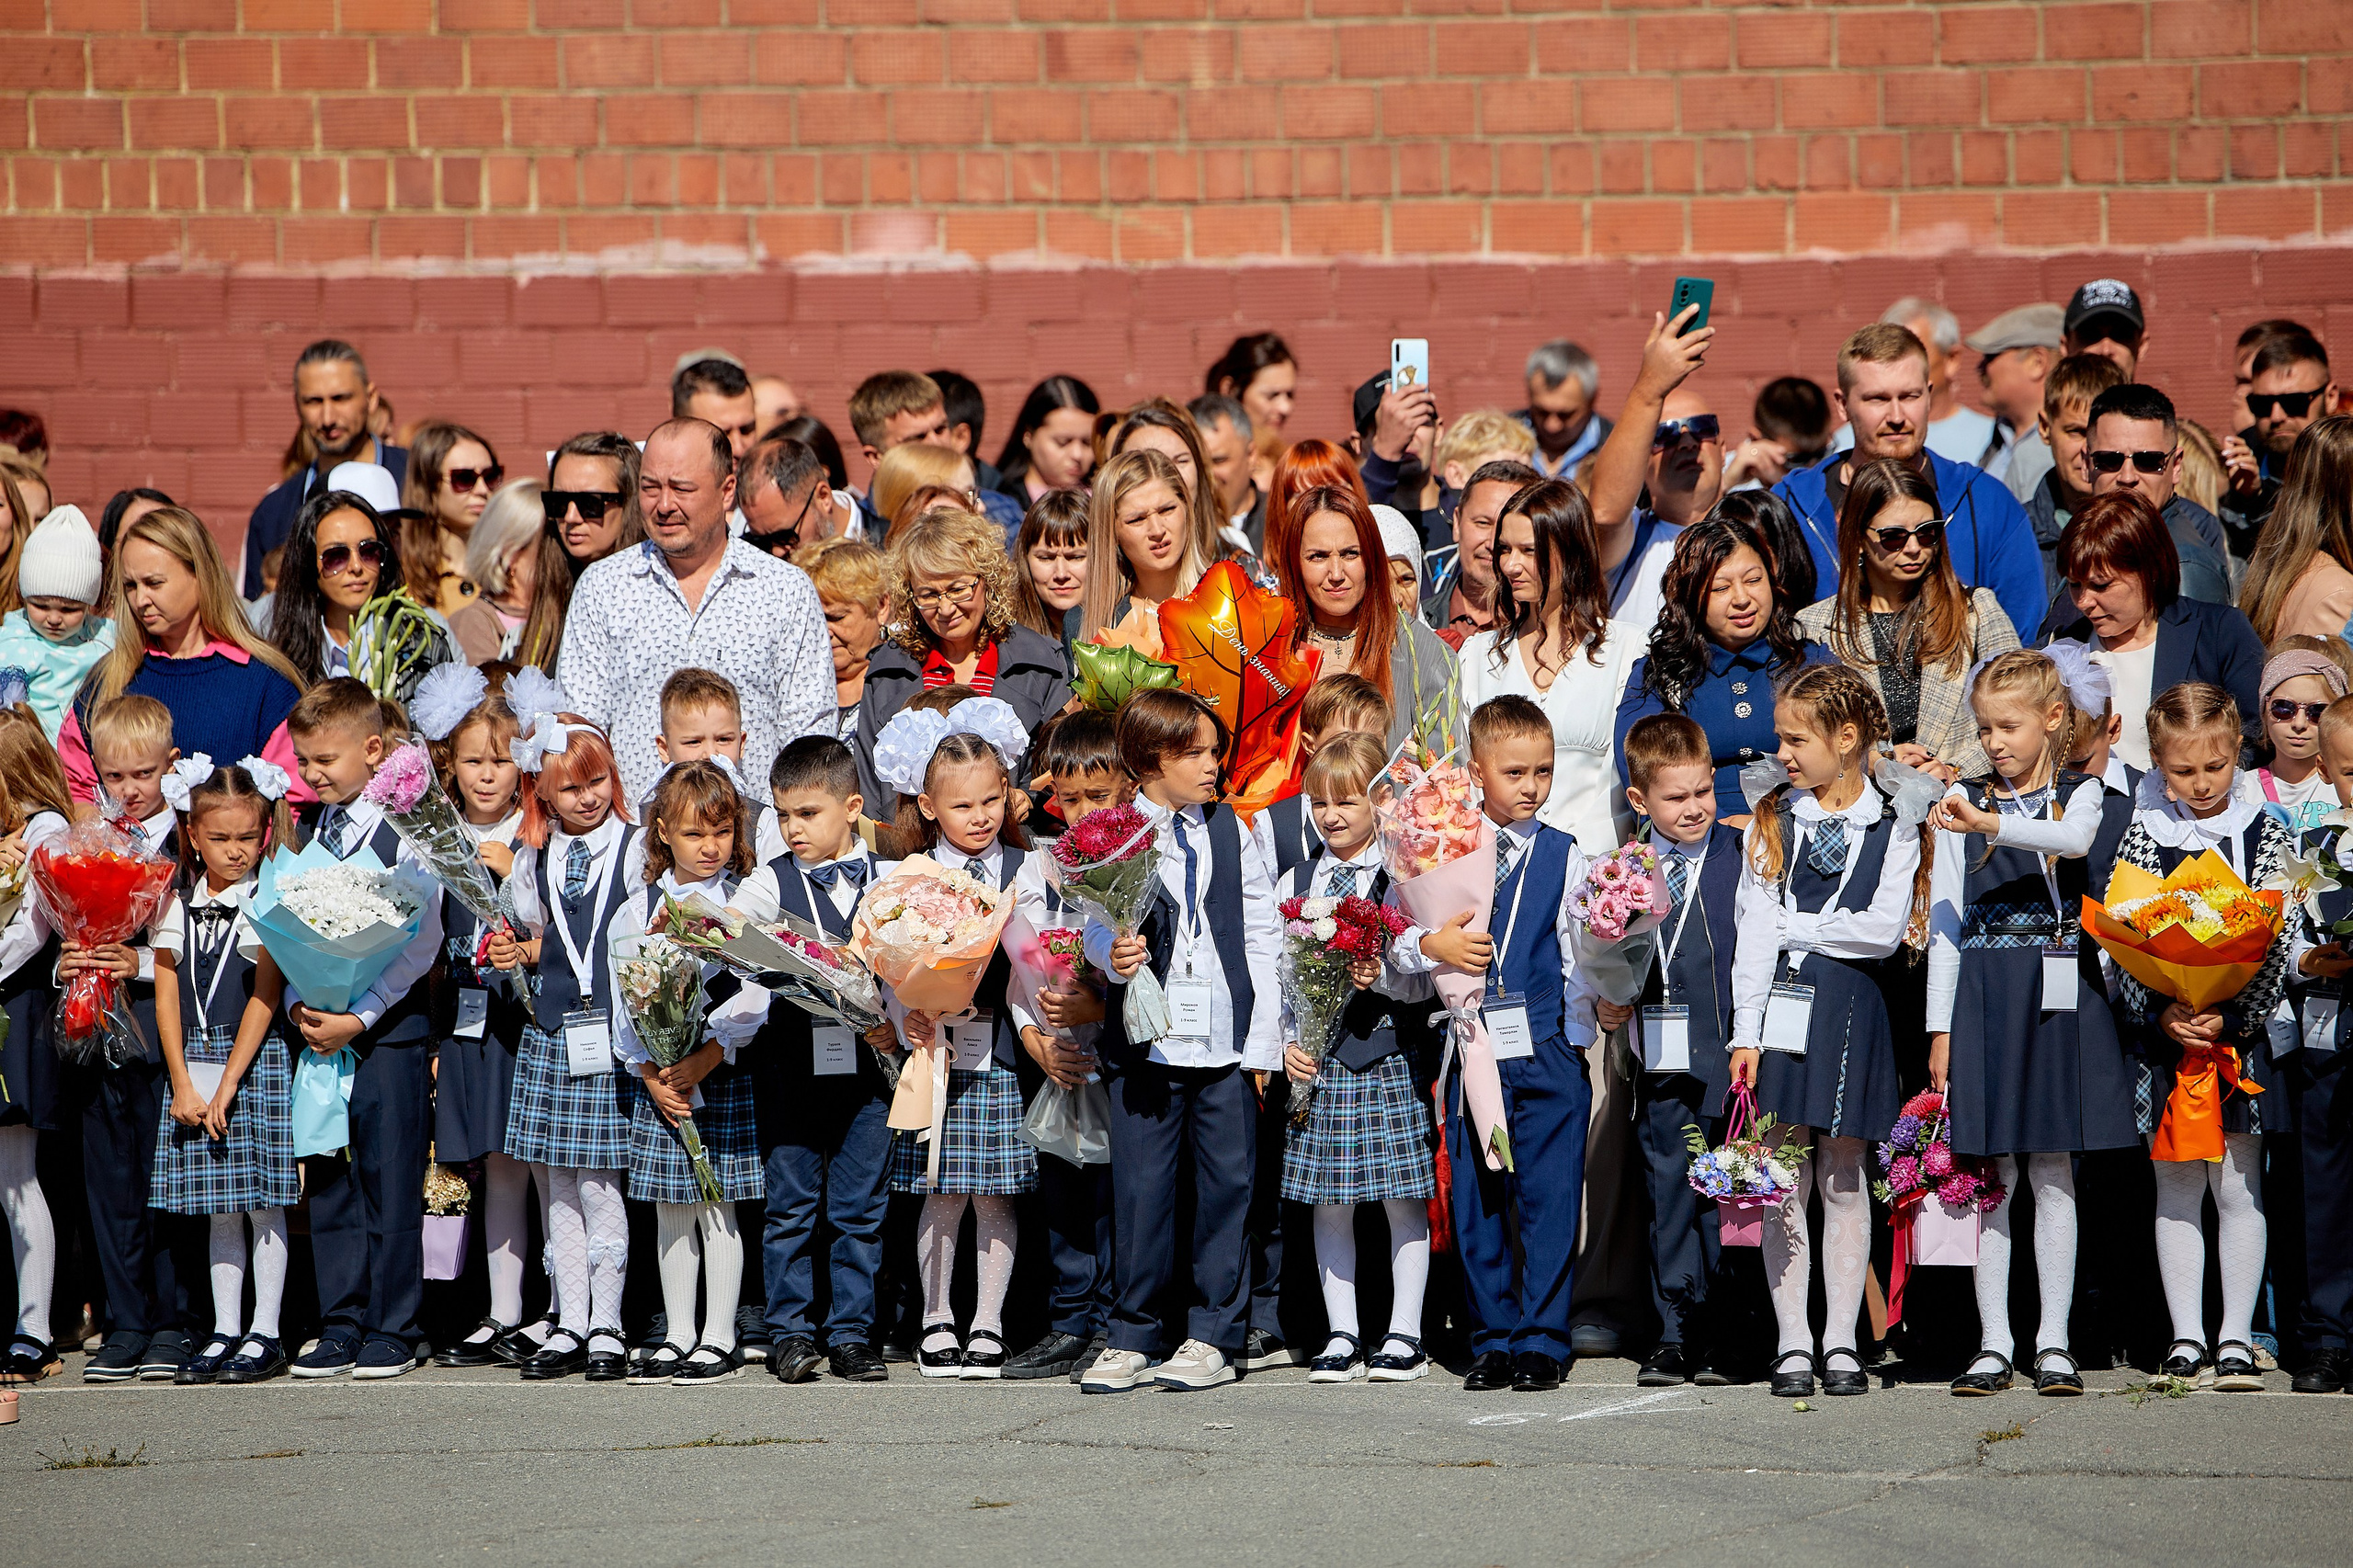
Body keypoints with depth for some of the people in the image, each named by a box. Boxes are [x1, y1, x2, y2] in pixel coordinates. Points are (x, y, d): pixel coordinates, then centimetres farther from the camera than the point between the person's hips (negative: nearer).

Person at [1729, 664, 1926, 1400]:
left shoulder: (1892, 828, 2)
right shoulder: (1771, 822, 6)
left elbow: (1883, 930, -9)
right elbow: (1754, 932, 0)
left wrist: (1794, 927, -7)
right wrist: (1746, 1032, -6)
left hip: (1852, 1009, -1)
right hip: (1781, 1007, 1)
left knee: (1843, 1177, 5)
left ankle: (1841, 1342, 10)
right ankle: (1794, 1344, 5)